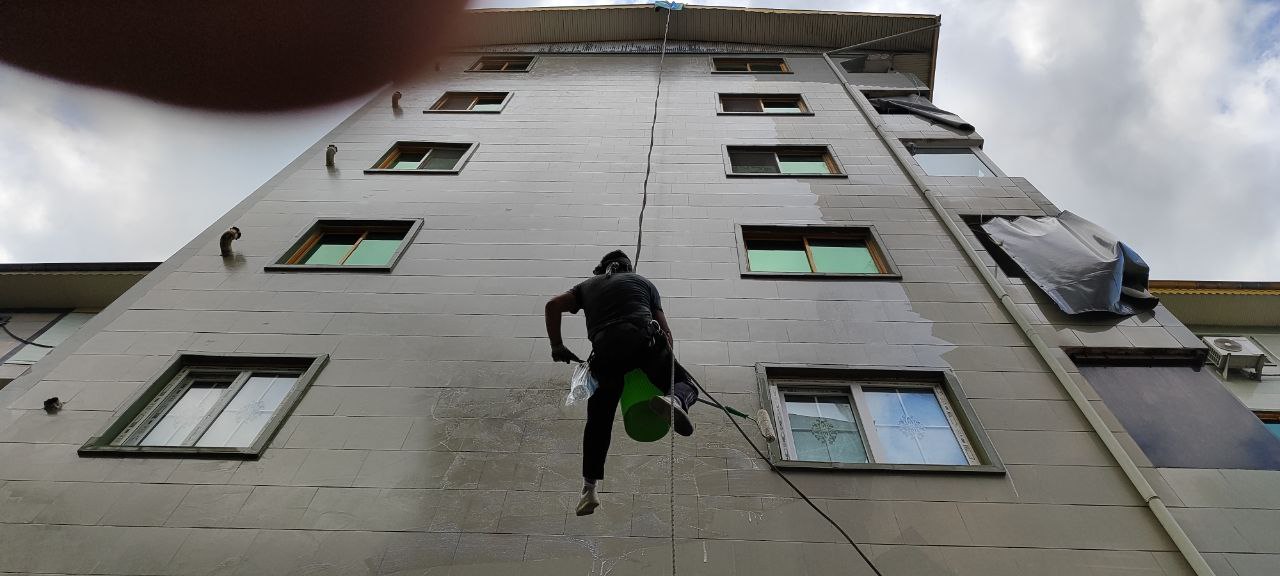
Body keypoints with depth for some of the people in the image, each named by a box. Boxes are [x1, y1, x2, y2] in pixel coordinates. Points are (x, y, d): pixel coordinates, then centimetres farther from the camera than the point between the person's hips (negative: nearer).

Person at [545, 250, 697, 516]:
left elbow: (553, 305, 17)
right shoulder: (643, 282, 29)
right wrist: (666, 360, 30)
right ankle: (675, 400, -20)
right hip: (645, 339, -1)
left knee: (599, 421, 13)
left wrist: (557, 346, 22)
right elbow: (665, 331, 20)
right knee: (685, 384, 15)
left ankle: (589, 488, 9)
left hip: (605, 348, 1)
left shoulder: (588, 286, 32)